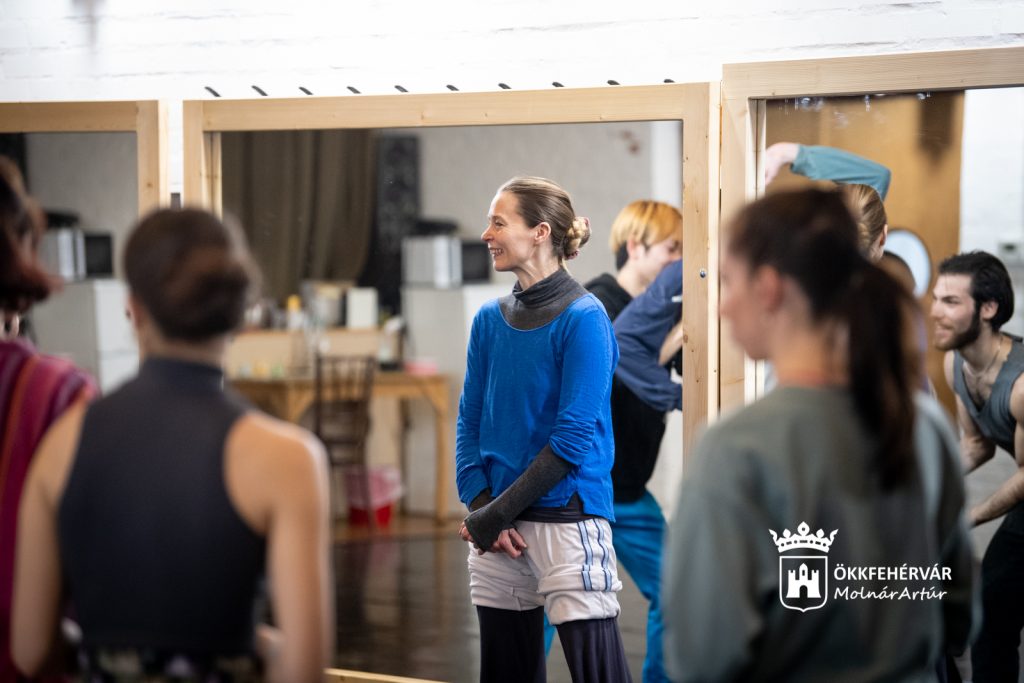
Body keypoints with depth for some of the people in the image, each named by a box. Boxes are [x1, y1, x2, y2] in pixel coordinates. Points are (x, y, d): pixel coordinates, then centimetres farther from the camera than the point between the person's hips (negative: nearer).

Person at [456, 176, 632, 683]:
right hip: (498, 530, 6)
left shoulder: (582, 317, -8)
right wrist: (480, 509, -5)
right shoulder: (490, 319, 10)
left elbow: (574, 438, -13)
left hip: (566, 521, -6)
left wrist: (496, 513, -13)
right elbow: (469, 424, 10)